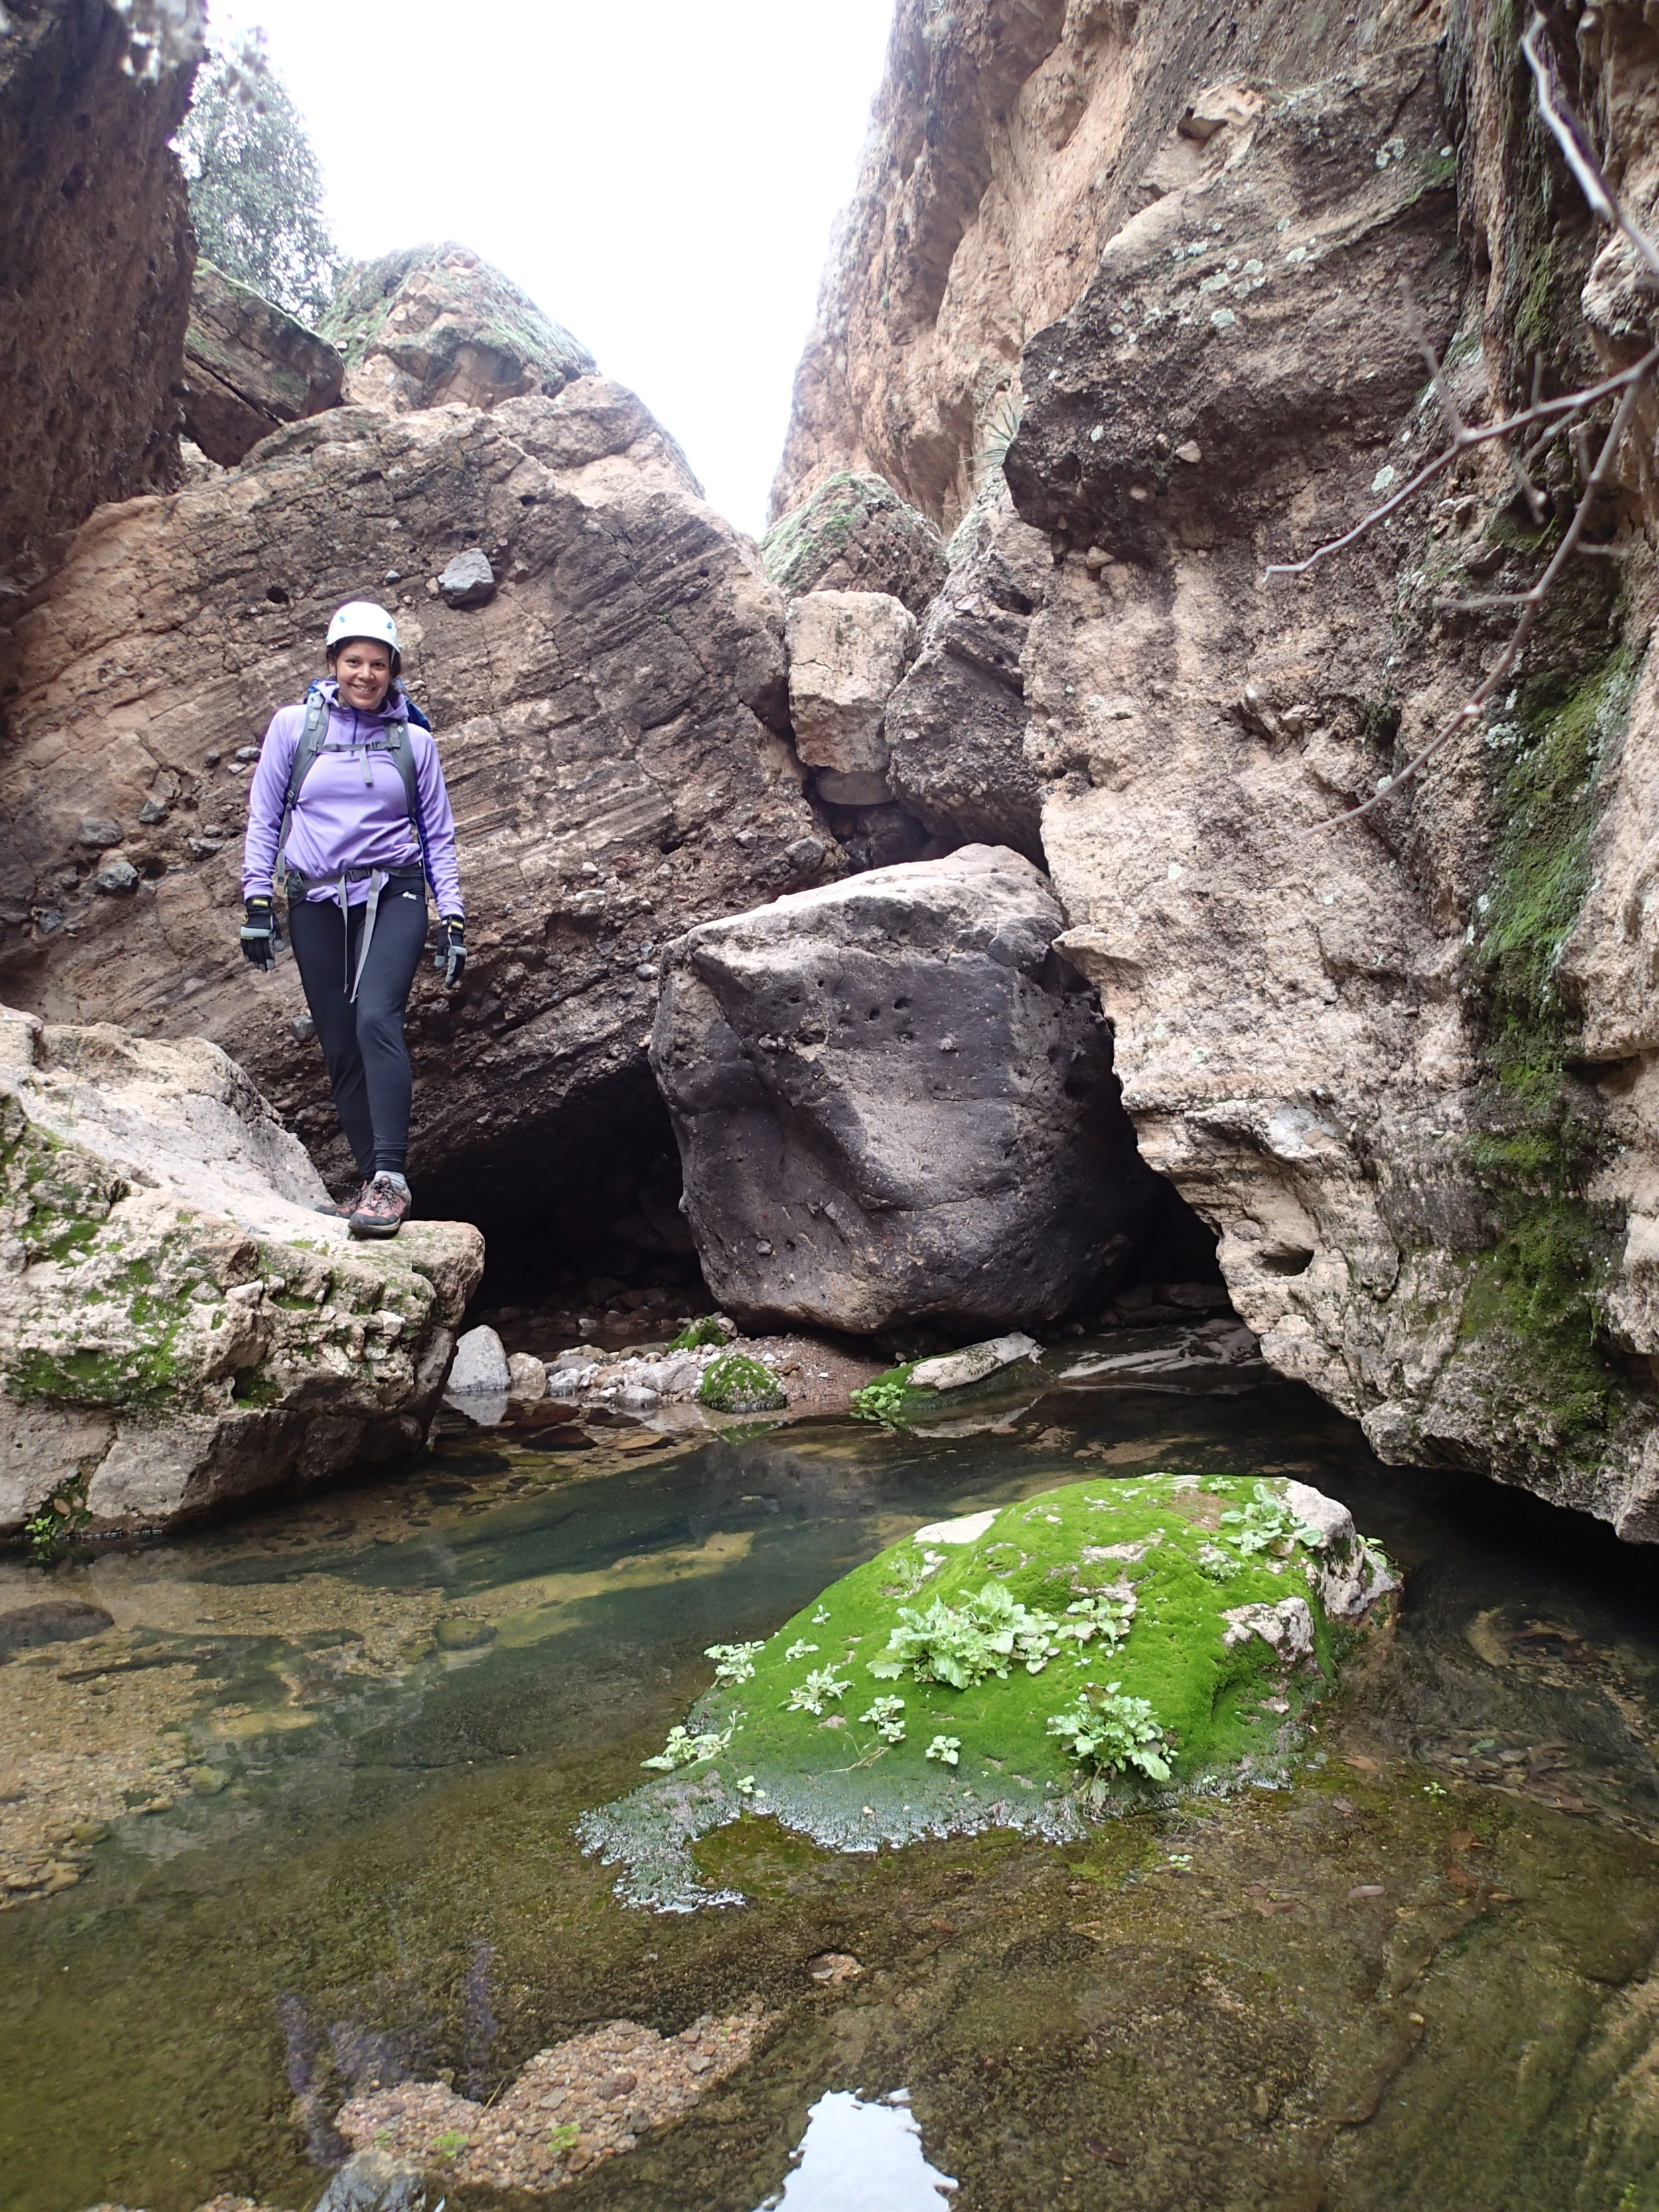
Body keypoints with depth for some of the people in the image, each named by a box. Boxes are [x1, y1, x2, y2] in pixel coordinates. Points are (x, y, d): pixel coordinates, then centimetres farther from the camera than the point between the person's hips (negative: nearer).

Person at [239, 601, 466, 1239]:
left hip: (392, 893, -2)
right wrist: (258, 901, 1)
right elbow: (263, 818, 8)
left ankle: (390, 1177, -28)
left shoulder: (413, 740, 6)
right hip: (316, 903, 2)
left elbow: (438, 836, 9)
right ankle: (373, 1183, 10)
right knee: (340, 1049, 1)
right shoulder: (294, 725, 5)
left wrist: (452, 919, 2)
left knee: (376, 1019, -25)